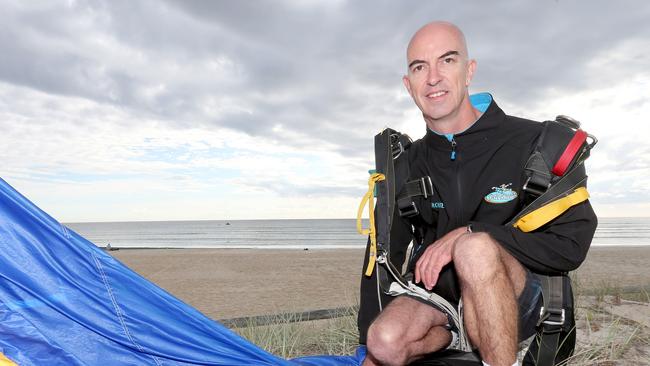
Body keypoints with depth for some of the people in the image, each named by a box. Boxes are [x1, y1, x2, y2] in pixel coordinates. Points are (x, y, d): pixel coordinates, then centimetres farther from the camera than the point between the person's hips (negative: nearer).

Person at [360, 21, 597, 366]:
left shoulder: (531, 141, -8)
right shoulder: (409, 164, 3)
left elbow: (571, 245, -11)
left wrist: (469, 235, -21)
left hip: (519, 303, -3)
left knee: (475, 247, -36)